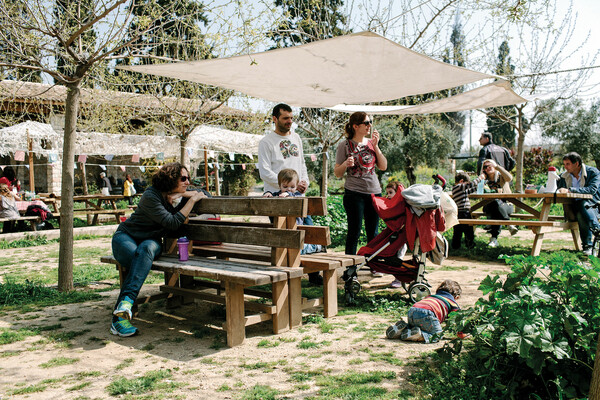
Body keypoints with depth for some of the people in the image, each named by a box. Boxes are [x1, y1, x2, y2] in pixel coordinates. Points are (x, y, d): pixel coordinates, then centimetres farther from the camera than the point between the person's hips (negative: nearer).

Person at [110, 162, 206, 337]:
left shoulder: (174, 194, 1)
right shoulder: (151, 196, -20)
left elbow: (203, 195, 8)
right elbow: (172, 223, -25)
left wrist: (184, 194, -11)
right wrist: (192, 200, -21)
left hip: (151, 241, 4)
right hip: (125, 237, -4)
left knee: (147, 248, -35)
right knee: (138, 261, -37)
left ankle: (125, 302, -52)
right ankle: (118, 321, -45)